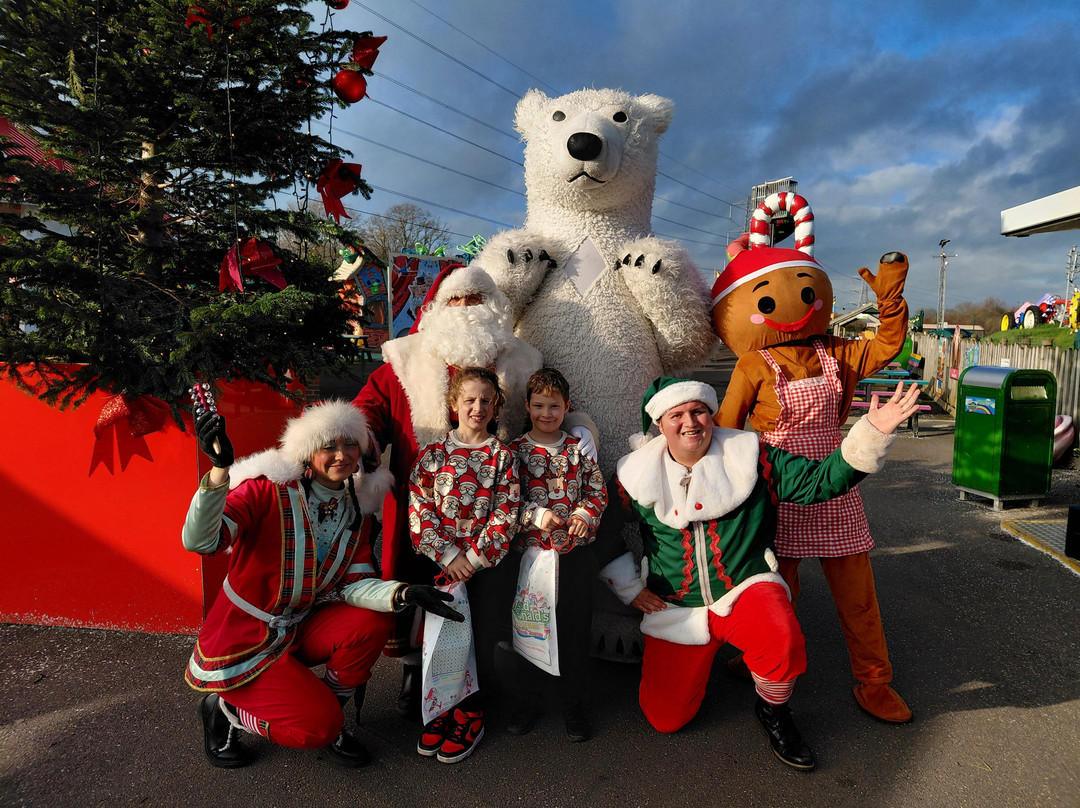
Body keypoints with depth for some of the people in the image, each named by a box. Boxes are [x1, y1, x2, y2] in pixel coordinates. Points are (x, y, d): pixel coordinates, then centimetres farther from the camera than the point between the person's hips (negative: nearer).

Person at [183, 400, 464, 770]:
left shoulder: (354, 508, -2)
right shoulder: (267, 489, -20)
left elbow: (354, 585, -9)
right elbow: (200, 541, -34)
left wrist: (404, 593, -29)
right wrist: (219, 469, -49)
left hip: (299, 629, 6)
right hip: (242, 641, -6)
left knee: (372, 623, -21)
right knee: (319, 727, -17)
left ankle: (328, 720, 4)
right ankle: (225, 709, 10)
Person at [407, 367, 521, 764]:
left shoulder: (502, 457, -1)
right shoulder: (433, 453, 1)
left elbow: (505, 516, -5)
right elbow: (420, 511, -4)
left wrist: (472, 559, -12)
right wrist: (448, 556, -11)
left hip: (484, 564, 0)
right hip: (440, 561, 1)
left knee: (481, 640, 6)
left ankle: (470, 713, 25)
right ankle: (444, 706, 29)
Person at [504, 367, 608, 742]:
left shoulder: (579, 449, 4)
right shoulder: (515, 450, -1)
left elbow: (597, 489, 4)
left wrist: (583, 515, -13)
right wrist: (537, 514, -20)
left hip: (575, 552, 1)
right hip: (528, 551, -1)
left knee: (576, 628, 10)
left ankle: (573, 703, 28)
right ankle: (528, 700, 31)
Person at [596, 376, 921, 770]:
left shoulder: (750, 457, -6)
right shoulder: (637, 475, -4)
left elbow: (819, 481, -11)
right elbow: (604, 533, 10)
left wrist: (873, 431, -23)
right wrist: (629, 588, 5)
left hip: (746, 589, -1)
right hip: (676, 609, 2)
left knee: (783, 642, -34)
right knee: (665, 718, -1)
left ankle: (773, 712, 3)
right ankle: (698, 662, 33)